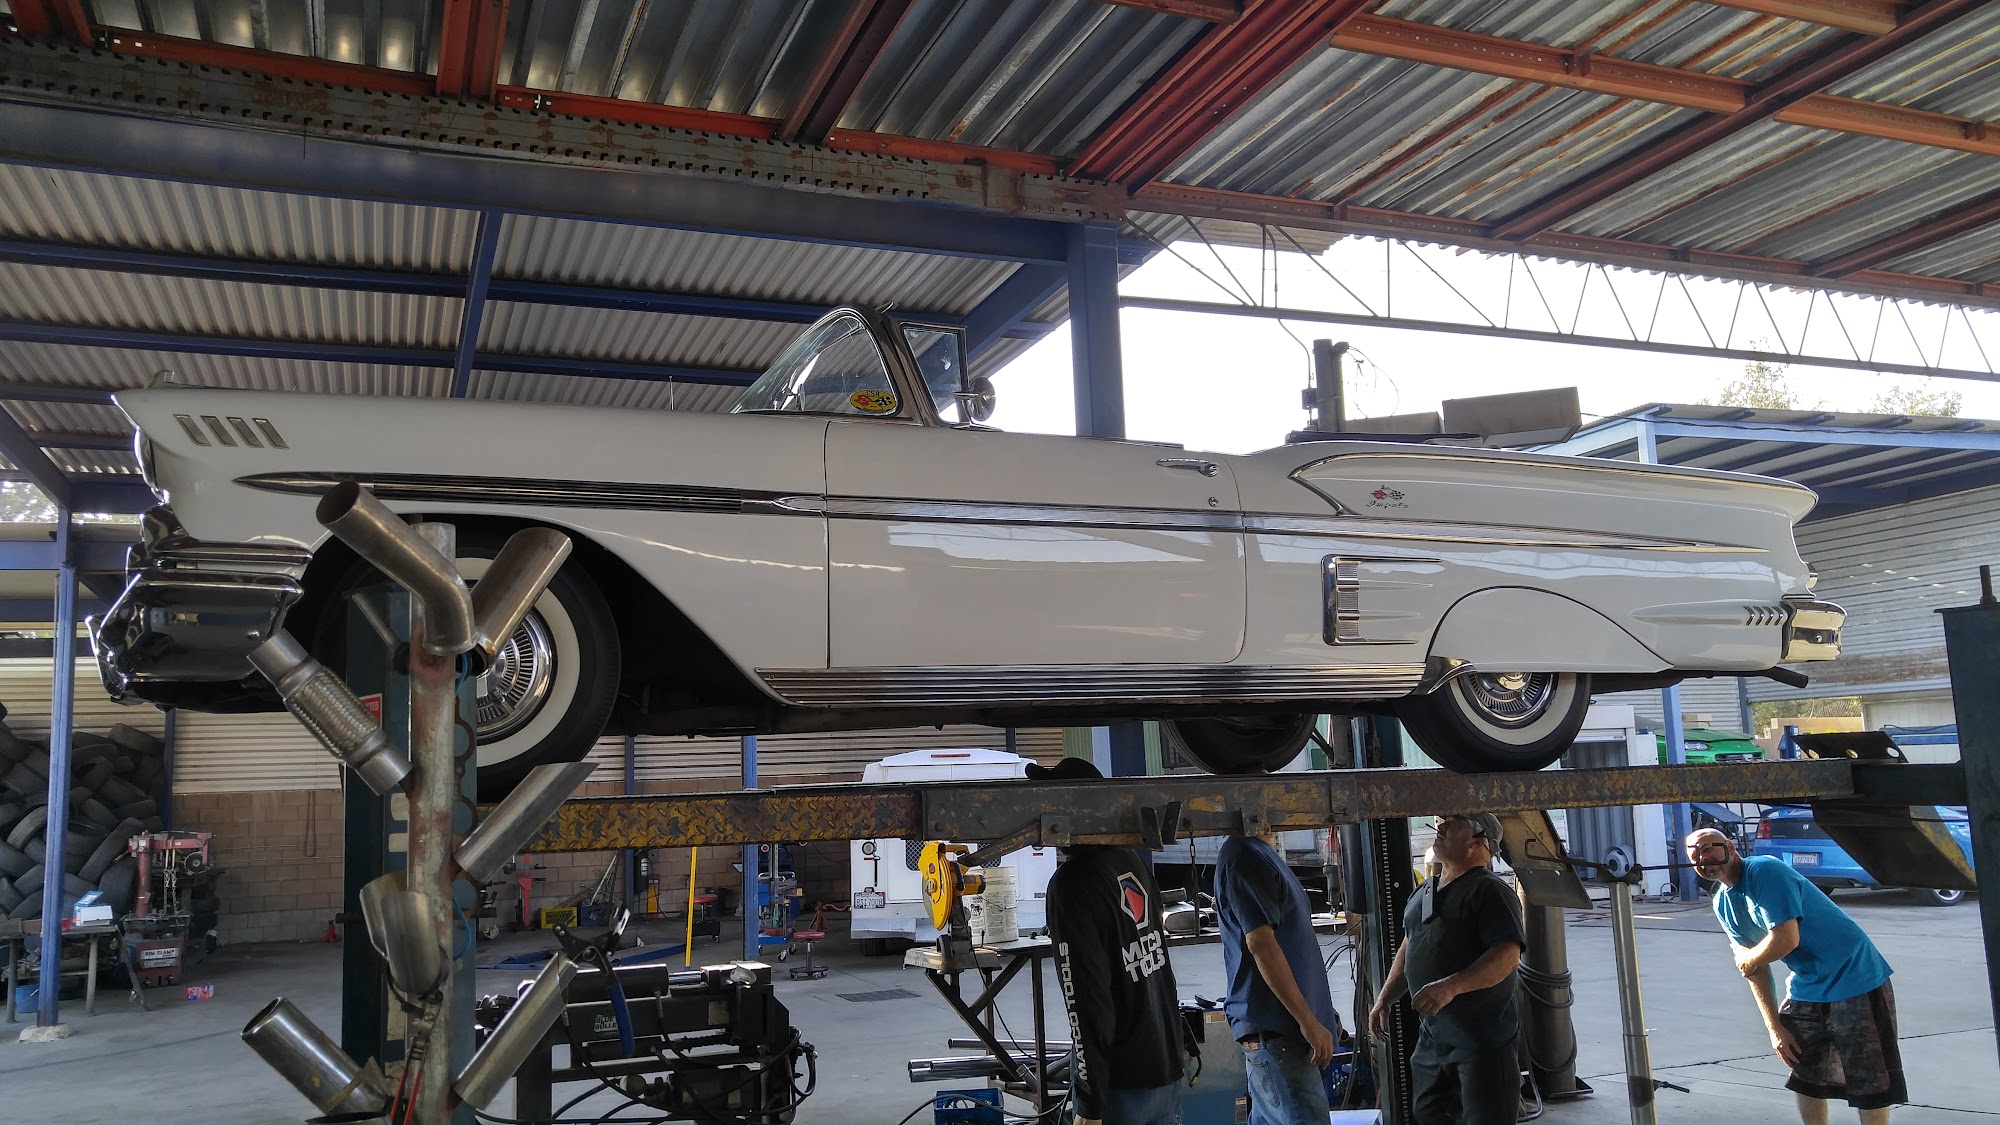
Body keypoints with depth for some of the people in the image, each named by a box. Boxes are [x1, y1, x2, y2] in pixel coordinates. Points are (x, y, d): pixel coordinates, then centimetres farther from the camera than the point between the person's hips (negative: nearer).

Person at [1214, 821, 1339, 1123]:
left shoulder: (1263, 853, 17)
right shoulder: (1244, 856, -15)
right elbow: (1260, 943, -21)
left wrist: (1315, 1015, 24)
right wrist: (1308, 1020, -20)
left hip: (1279, 1024, 10)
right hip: (1273, 1029, -10)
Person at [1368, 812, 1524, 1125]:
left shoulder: (1488, 891, -13)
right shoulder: (1424, 892, 14)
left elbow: (1508, 955, -24)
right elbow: (1408, 950, 24)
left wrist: (1452, 987, -33)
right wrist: (1385, 999, 17)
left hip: (1482, 1039, -8)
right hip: (1431, 1034, 8)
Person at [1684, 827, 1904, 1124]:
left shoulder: (1764, 870, -22)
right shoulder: (1723, 904, 3)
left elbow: (1786, 939, -30)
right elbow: (1755, 971, 6)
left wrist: (1746, 960, -11)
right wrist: (1774, 1027, -1)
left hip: (1856, 980, -8)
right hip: (1807, 988, 8)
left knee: (1868, 1083, -1)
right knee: (1805, 1077, 15)